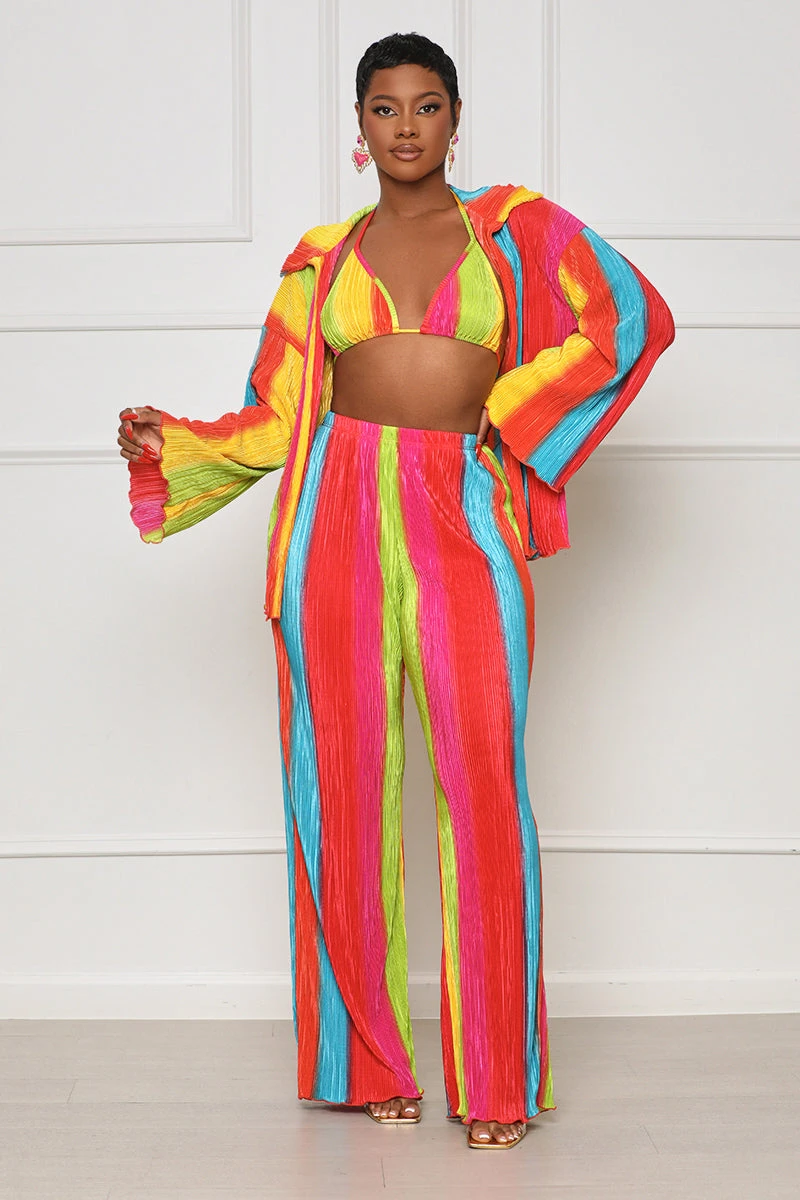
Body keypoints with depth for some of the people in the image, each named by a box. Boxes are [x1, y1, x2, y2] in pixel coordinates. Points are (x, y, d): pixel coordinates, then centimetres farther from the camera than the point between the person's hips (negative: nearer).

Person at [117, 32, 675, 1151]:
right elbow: (275, 418, 14)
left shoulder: (516, 225, 10)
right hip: (339, 511, 2)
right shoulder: (322, 256, 14)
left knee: (483, 783, -7)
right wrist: (168, 445, -1)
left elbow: (630, 318, -1)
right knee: (343, 786, 1)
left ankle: (497, 1080, 1)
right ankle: (370, 1060, 13)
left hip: (465, 517, -2)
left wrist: (508, 421, -3)